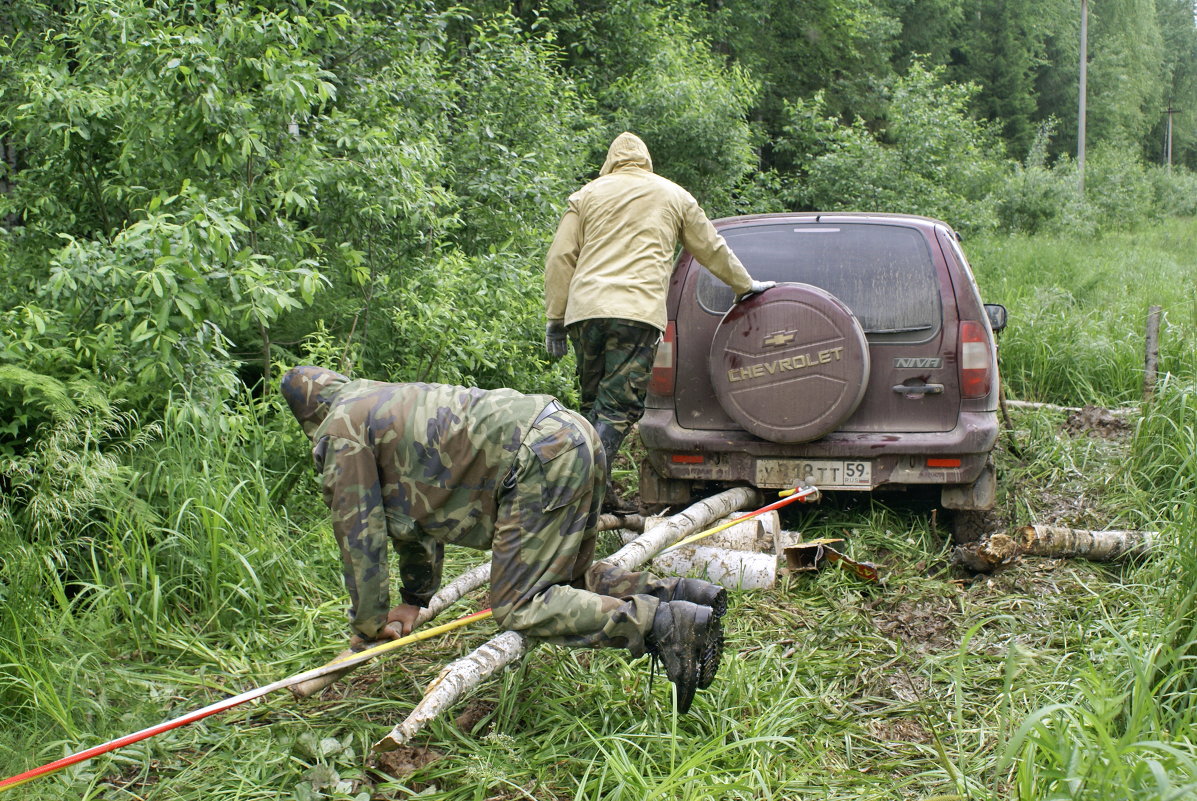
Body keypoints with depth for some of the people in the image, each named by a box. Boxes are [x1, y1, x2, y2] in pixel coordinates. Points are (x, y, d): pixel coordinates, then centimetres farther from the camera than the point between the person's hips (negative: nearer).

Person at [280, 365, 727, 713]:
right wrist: (413, 601, 41)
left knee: (518, 607, -8)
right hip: (575, 437, 10)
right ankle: (675, 593, 8)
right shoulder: (382, 403, 34)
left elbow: (360, 531, 6)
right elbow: (415, 510, 38)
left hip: (539, 459, -10)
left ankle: (661, 623, -21)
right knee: (566, 577, 24)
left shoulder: (340, 429, 5)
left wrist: (369, 624, 18)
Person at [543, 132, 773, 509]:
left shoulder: (587, 195, 18)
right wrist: (746, 285, 38)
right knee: (619, 408, -6)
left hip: (584, 309, 3)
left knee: (594, 404, 15)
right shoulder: (673, 196, 18)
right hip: (638, 312, -3)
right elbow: (712, 250, 25)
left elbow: (560, 259, 11)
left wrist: (555, 318, 12)